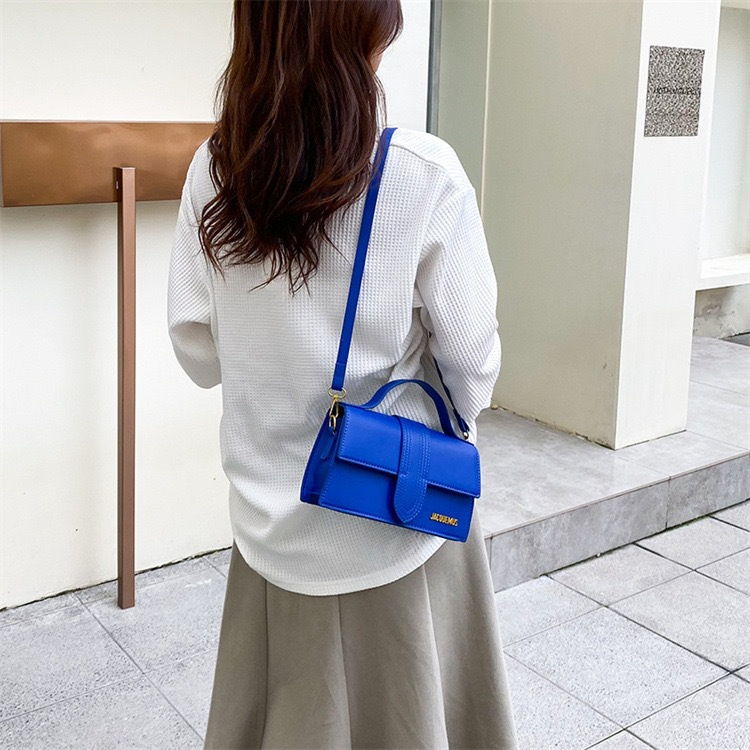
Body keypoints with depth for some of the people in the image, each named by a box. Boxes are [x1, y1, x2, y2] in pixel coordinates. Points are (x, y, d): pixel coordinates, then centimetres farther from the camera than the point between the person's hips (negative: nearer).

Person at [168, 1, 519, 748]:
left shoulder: (213, 170, -8)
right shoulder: (424, 174, -18)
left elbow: (197, 347, -1)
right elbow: (470, 355, -10)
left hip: (273, 509, 3)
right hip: (395, 509, -3)